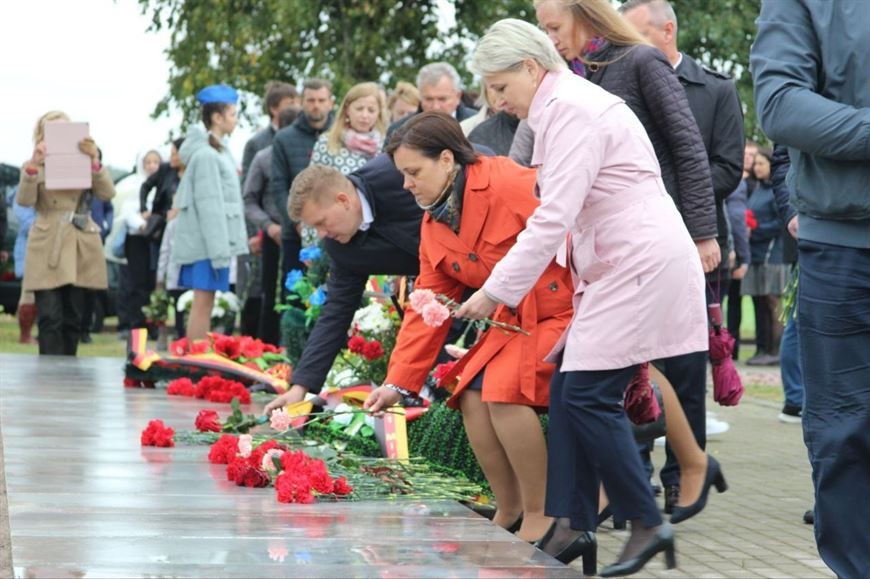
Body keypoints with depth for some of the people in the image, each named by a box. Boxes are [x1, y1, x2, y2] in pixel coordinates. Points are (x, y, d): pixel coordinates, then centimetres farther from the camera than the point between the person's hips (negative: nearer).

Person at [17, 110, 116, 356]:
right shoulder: (33, 165, 6)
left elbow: (107, 193, -3)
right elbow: (24, 200, -9)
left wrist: (94, 160, -16)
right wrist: (33, 165, -22)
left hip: (79, 247, 2)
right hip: (47, 248, -2)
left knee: (73, 317, 6)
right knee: (50, 318, -10)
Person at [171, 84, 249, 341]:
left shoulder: (219, 152, 17)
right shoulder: (206, 156, -14)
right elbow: (208, 206, -18)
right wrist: (218, 250, -20)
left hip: (214, 241, 10)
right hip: (206, 241, -10)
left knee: (204, 304, 10)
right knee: (202, 303, -8)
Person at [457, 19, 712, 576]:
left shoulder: (572, 111, -14)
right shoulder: (566, 106, 18)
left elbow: (552, 218, -20)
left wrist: (497, 292, -16)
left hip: (643, 264, -10)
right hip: (617, 268, 10)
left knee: (589, 395, -11)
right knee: (567, 388, 7)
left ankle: (648, 524, -2)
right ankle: (573, 524, 9)